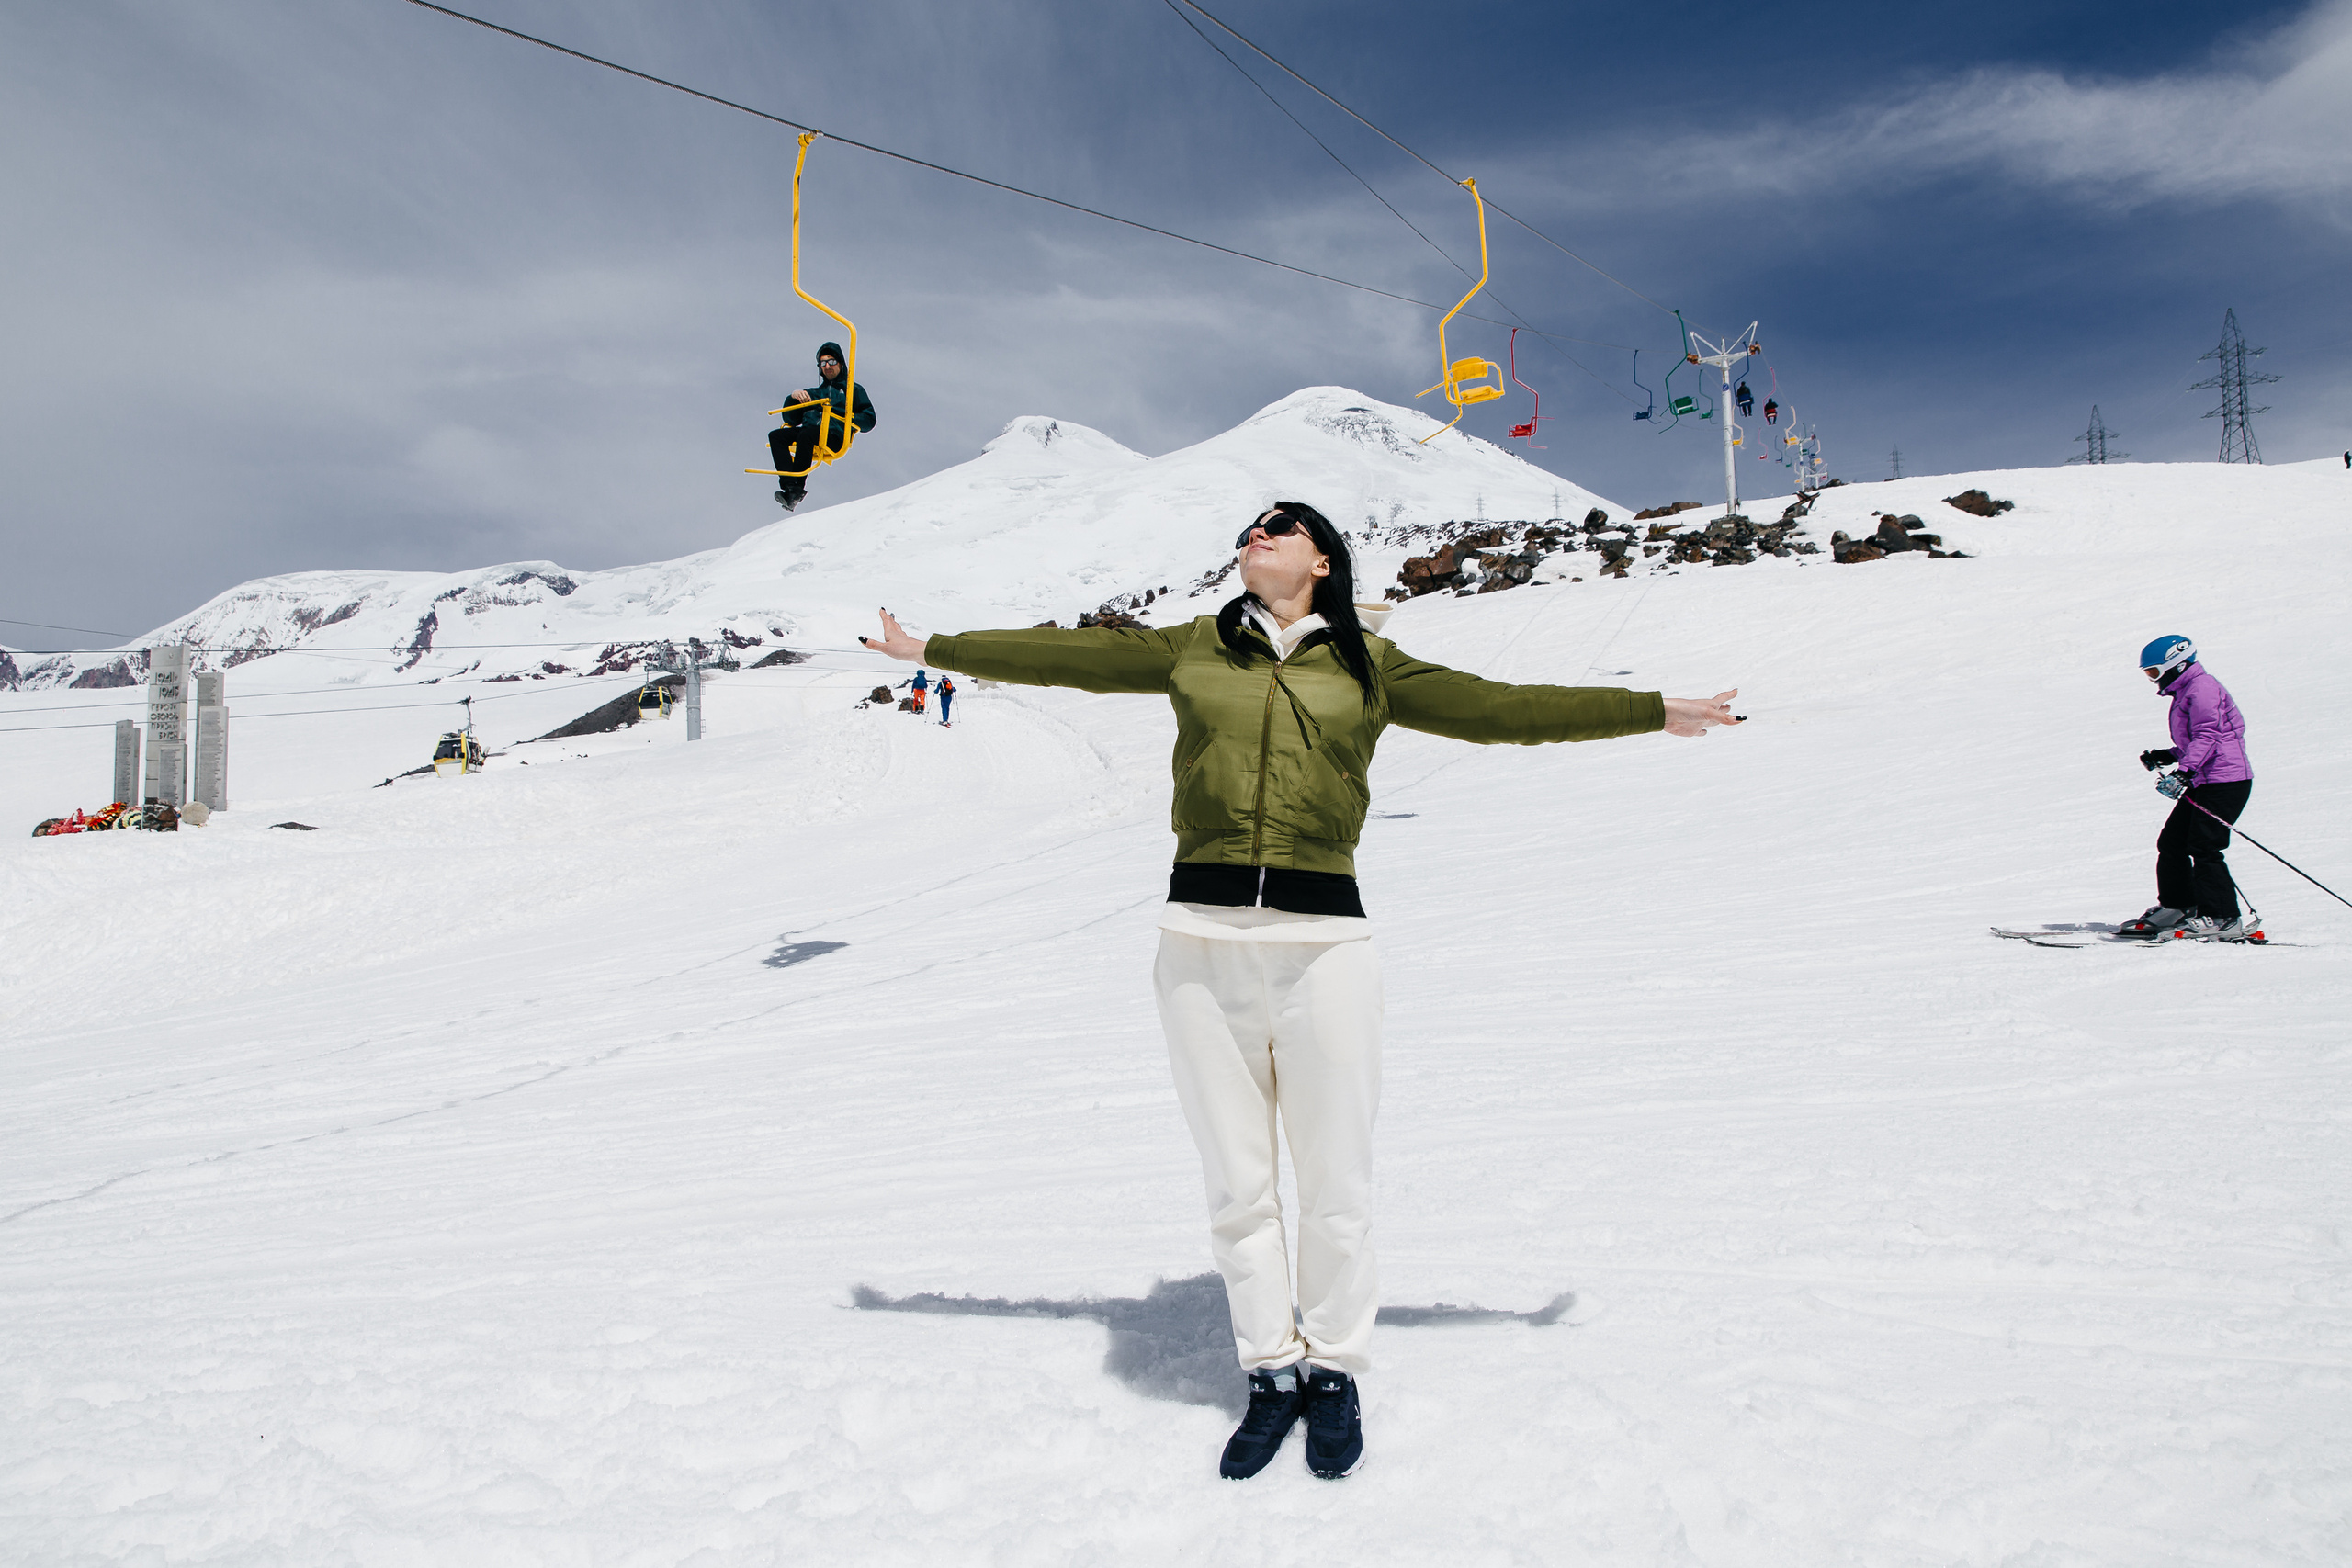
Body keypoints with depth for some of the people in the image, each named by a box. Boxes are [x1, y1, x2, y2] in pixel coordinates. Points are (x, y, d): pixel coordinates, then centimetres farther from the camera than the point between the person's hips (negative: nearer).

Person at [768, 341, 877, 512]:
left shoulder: (854, 390, 23)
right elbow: (791, 419, 26)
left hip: (834, 435, -5)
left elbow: (869, 419, 11)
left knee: (805, 434, -37)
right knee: (775, 435, -21)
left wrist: (851, 419, -8)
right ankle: (789, 485, -38)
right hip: (810, 431, 5)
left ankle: (797, 490, -43)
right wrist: (793, 397, 7)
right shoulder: (814, 393, 34)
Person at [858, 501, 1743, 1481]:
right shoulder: (1188, 651, 14)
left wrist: (1656, 712, 10)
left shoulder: (1370, 666, 10)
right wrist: (931, 649, 22)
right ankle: (1272, 1373, 25)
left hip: (1325, 940, -1)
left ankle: (1336, 1371, 25)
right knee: (1235, 1184, 9)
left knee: (1334, 1182, 5)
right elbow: (1064, 654, 18)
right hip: (1202, 940, 2)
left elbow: (1499, 709, 10)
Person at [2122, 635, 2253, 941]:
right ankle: (2176, 908, 18)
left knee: (2203, 847, -14)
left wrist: (2182, 772, -30)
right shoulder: (2186, 691, 21)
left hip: (2225, 780, -11)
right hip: (2204, 782, 11)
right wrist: (2168, 756, 19)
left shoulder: (2201, 687, -10)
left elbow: (2208, 735, -22)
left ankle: (2221, 919, -12)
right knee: (2171, 842, 9)